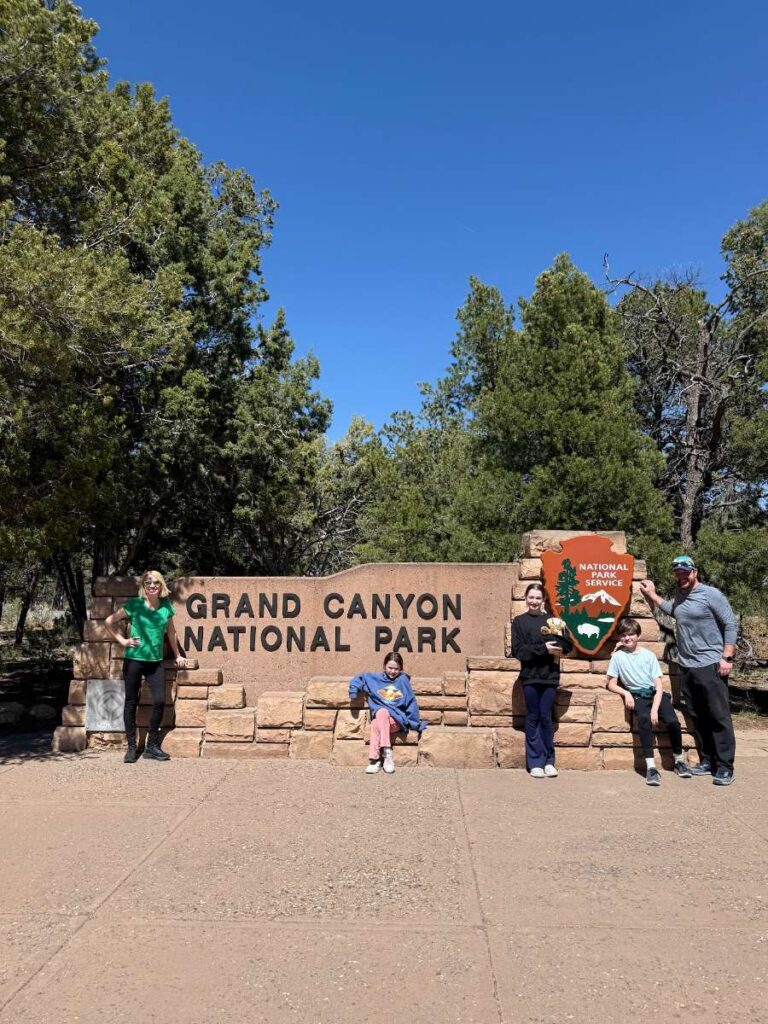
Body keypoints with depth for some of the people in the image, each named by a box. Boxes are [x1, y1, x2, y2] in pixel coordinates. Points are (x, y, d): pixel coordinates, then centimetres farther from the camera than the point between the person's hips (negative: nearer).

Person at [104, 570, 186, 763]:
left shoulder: (166, 606, 4)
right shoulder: (134, 604, -5)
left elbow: (171, 632, 16)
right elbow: (109, 622, 2)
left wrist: (178, 655, 21)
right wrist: (122, 641, -3)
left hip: (155, 661, 3)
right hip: (134, 659, -2)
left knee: (160, 701, -5)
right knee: (131, 702, 4)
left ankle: (152, 746, 9)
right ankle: (131, 747, 14)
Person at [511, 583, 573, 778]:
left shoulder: (551, 619, 7)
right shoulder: (519, 621, 3)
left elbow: (568, 645, 5)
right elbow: (518, 650, -7)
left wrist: (553, 644, -13)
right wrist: (543, 648, -15)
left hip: (550, 675, 1)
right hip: (530, 676, -1)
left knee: (546, 717, 3)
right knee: (533, 718, 5)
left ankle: (549, 760, 16)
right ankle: (535, 762, 12)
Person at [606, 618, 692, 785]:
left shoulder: (649, 655, 4)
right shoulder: (617, 656, 4)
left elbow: (658, 686, 0)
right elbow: (611, 684, 6)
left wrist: (655, 709, -14)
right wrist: (626, 693, -13)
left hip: (655, 693, 2)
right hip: (637, 696, -1)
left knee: (672, 721, -24)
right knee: (644, 718, -34)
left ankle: (679, 761, 1)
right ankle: (651, 767, -34)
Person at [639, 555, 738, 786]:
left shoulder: (711, 594, -8)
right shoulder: (679, 596, 12)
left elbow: (731, 624, -8)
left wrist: (726, 657, -14)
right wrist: (652, 595, 26)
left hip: (710, 666, -7)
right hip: (687, 668, 7)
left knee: (719, 717, -4)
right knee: (698, 719, 11)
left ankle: (725, 767, 0)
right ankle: (706, 761, 20)